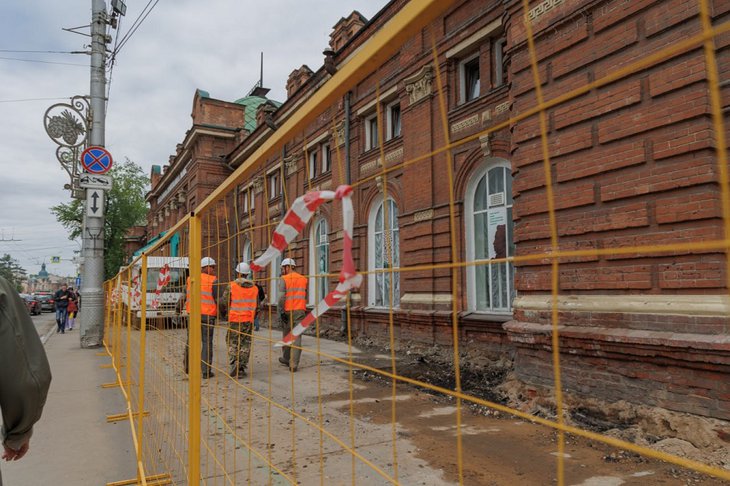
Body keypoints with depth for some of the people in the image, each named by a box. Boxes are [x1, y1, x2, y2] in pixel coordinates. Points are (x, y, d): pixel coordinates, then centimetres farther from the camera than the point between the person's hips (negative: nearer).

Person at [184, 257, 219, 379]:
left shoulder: (190, 279, 7)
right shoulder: (213, 281, -9)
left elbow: (185, 296, 12)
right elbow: (218, 300, -10)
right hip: (208, 315, -5)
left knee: (191, 340, 16)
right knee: (207, 343, 1)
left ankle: (188, 367, 25)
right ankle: (206, 371, 2)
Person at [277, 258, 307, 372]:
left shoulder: (284, 279, -5)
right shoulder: (303, 279, 9)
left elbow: (281, 297, -13)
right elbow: (305, 296, 12)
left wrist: (281, 312, -11)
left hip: (288, 311, -2)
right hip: (300, 311, 2)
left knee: (286, 336, 15)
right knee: (297, 337, 0)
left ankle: (286, 359, 30)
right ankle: (294, 364, -6)